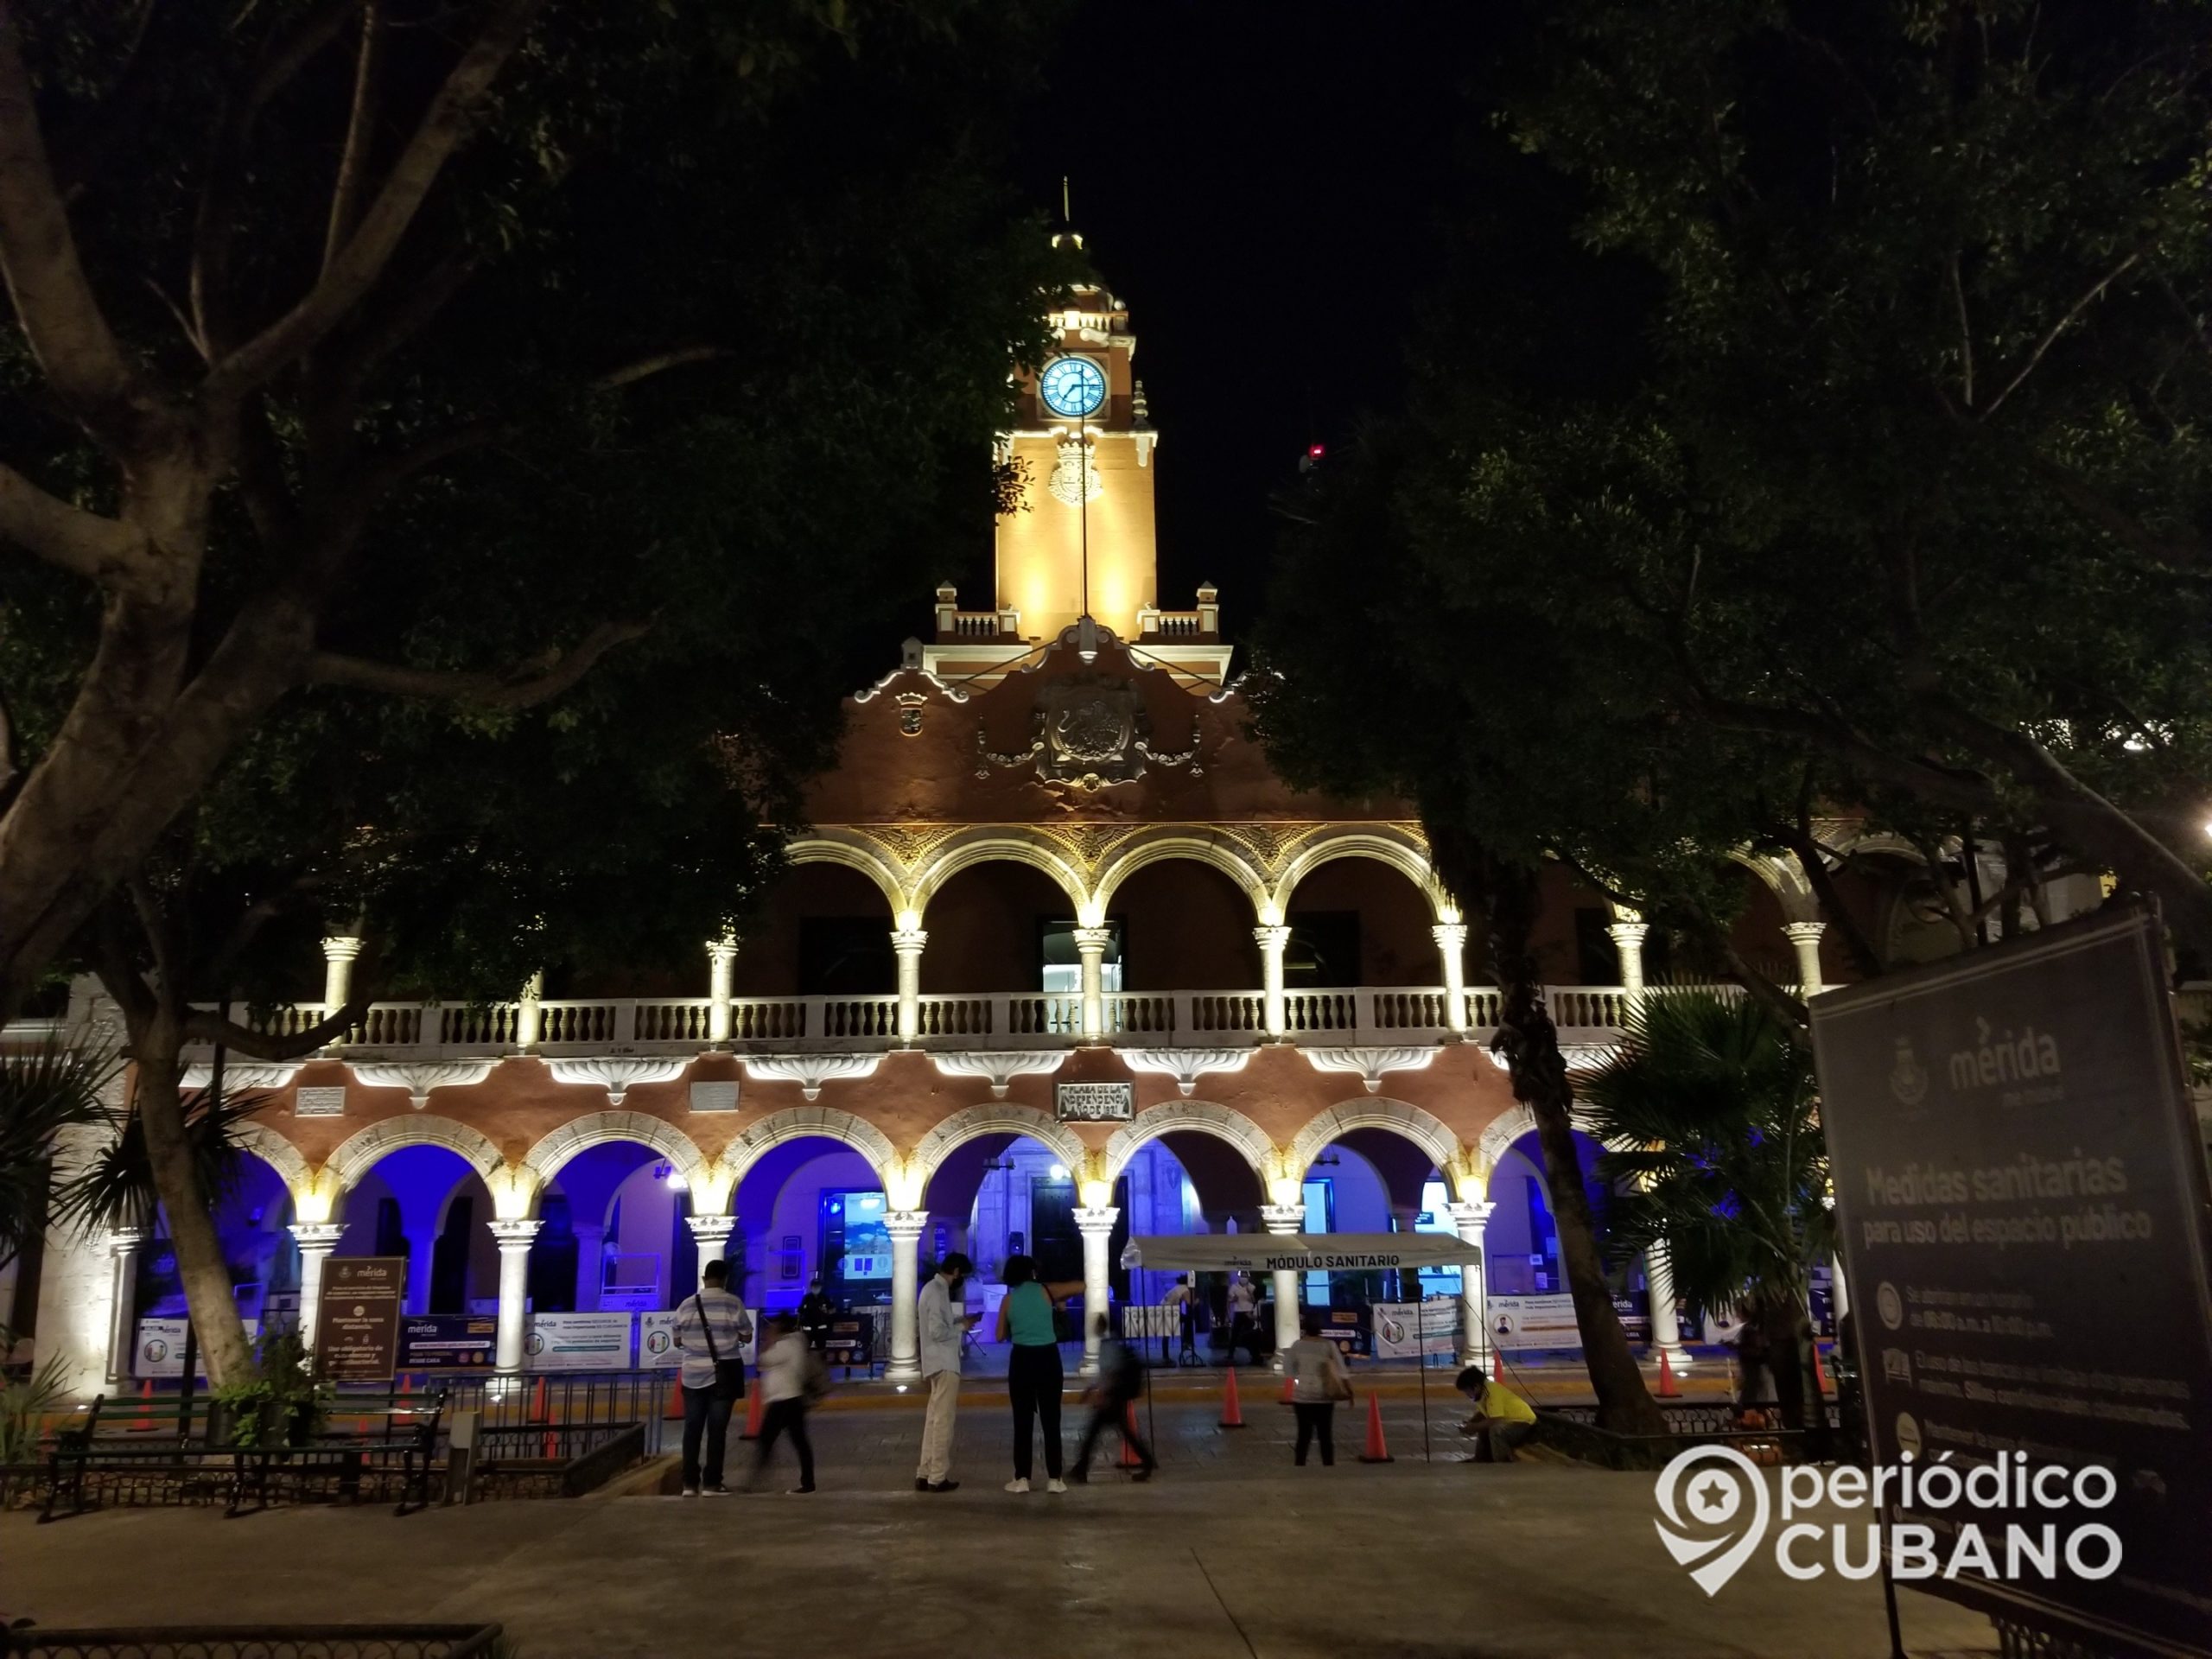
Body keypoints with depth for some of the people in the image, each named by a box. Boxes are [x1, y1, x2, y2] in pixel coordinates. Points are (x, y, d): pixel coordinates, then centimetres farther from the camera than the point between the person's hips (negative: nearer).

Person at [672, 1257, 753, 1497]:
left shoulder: (687, 1305, 3)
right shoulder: (733, 1303, -6)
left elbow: (677, 1342, 9)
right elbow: (747, 1337, 0)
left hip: (693, 1373, 3)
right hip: (723, 1373, -3)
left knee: (692, 1428, 7)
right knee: (717, 1428, 1)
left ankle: (690, 1483, 7)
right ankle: (711, 1483, 1)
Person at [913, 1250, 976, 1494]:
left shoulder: (933, 1288, 13)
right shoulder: (938, 1292, -18)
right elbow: (938, 1332, -24)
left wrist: (959, 1319, 12)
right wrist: (962, 1326, -10)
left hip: (938, 1363, 10)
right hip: (944, 1364, -10)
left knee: (933, 1419, 13)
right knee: (943, 1421, -4)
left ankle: (925, 1474, 17)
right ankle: (938, 1478, 1)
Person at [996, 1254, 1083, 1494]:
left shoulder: (1008, 1299, 3)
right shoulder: (1046, 1291, 0)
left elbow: (1001, 1336, 6)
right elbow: (1080, 1285, 5)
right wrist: (1059, 1301, 18)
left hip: (1022, 1360, 1)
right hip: (1048, 1359, 0)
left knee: (1022, 1422, 7)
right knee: (1051, 1421, 6)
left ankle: (1021, 1479, 8)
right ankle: (1054, 1479, 6)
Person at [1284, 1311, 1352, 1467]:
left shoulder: (1297, 1345, -3)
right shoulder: (1328, 1345, -7)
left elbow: (1289, 1370, 3)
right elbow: (1341, 1369, -7)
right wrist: (1348, 1388, 3)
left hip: (1302, 1395, 1)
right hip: (1324, 1396, -1)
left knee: (1304, 1434, 9)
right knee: (1326, 1434, 6)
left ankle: (1300, 1465, 7)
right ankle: (1329, 1464, 6)